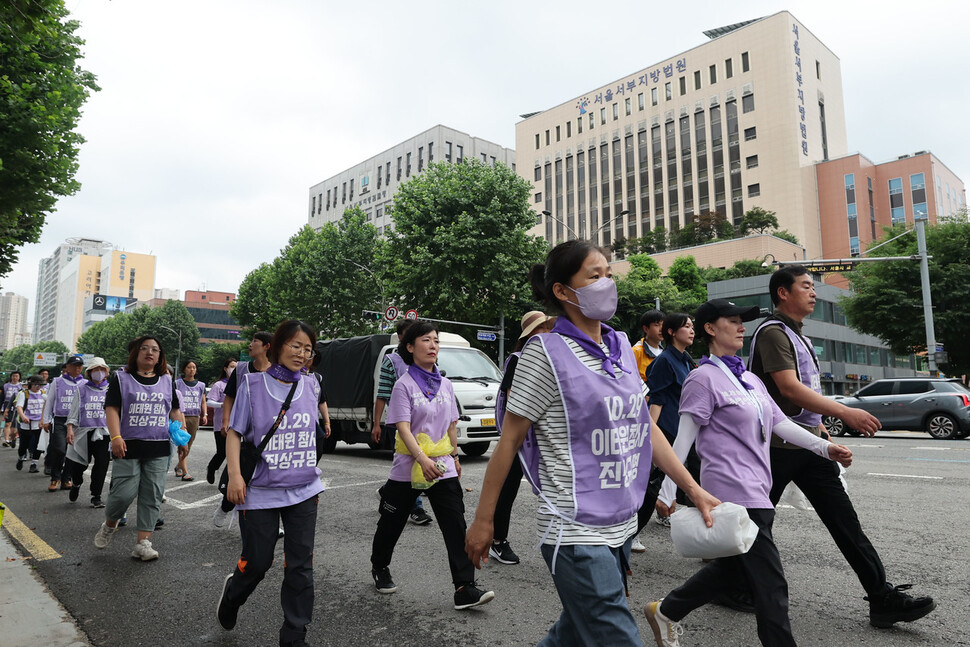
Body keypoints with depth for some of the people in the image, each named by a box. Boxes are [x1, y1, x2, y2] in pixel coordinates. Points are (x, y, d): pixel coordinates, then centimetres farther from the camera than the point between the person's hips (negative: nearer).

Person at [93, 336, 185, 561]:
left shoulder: (167, 381, 14)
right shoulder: (121, 378, 4)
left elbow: (174, 411, 17)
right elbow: (112, 409, -4)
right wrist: (115, 437, -17)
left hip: (158, 449, 3)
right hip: (128, 447, -3)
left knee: (152, 496, 0)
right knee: (124, 493, -4)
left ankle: (143, 543, 5)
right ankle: (109, 525, 27)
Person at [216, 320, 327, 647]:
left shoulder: (310, 386, 5)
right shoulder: (253, 384, -5)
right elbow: (234, 432, -4)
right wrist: (235, 475, -14)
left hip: (303, 490, 3)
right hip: (261, 491, -3)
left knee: (300, 565, 4)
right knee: (257, 562, 8)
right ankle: (232, 593, 42)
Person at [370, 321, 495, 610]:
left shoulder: (445, 384, 7)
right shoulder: (404, 385, -9)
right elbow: (403, 428, -18)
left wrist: (454, 457, 17)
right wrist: (423, 460, -30)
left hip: (443, 468, 4)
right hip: (408, 468, -3)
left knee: (456, 526, -5)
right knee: (392, 523, 14)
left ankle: (465, 588, -2)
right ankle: (380, 569, 40)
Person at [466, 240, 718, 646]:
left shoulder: (622, 347, 9)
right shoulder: (546, 353, -12)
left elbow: (645, 428, 15)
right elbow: (509, 441, -9)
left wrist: (693, 489, 12)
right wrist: (484, 520, -6)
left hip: (621, 527, 7)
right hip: (577, 533, -7)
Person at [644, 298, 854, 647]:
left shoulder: (750, 379, 16)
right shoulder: (704, 378, -9)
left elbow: (780, 423, 15)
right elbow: (684, 438, -12)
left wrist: (825, 447, 2)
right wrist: (668, 492, -13)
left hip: (756, 489, 9)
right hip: (733, 491, -9)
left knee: (730, 567, 19)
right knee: (770, 583, -2)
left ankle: (666, 611, 33)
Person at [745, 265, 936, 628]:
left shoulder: (797, 335, 17)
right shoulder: (772, 332, -14)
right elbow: (788, 388, -24)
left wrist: (819, 424, 21)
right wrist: (846, 413, -24)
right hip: (778, 445, -9)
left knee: (844, 519, 6)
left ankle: (883, 599, 10)